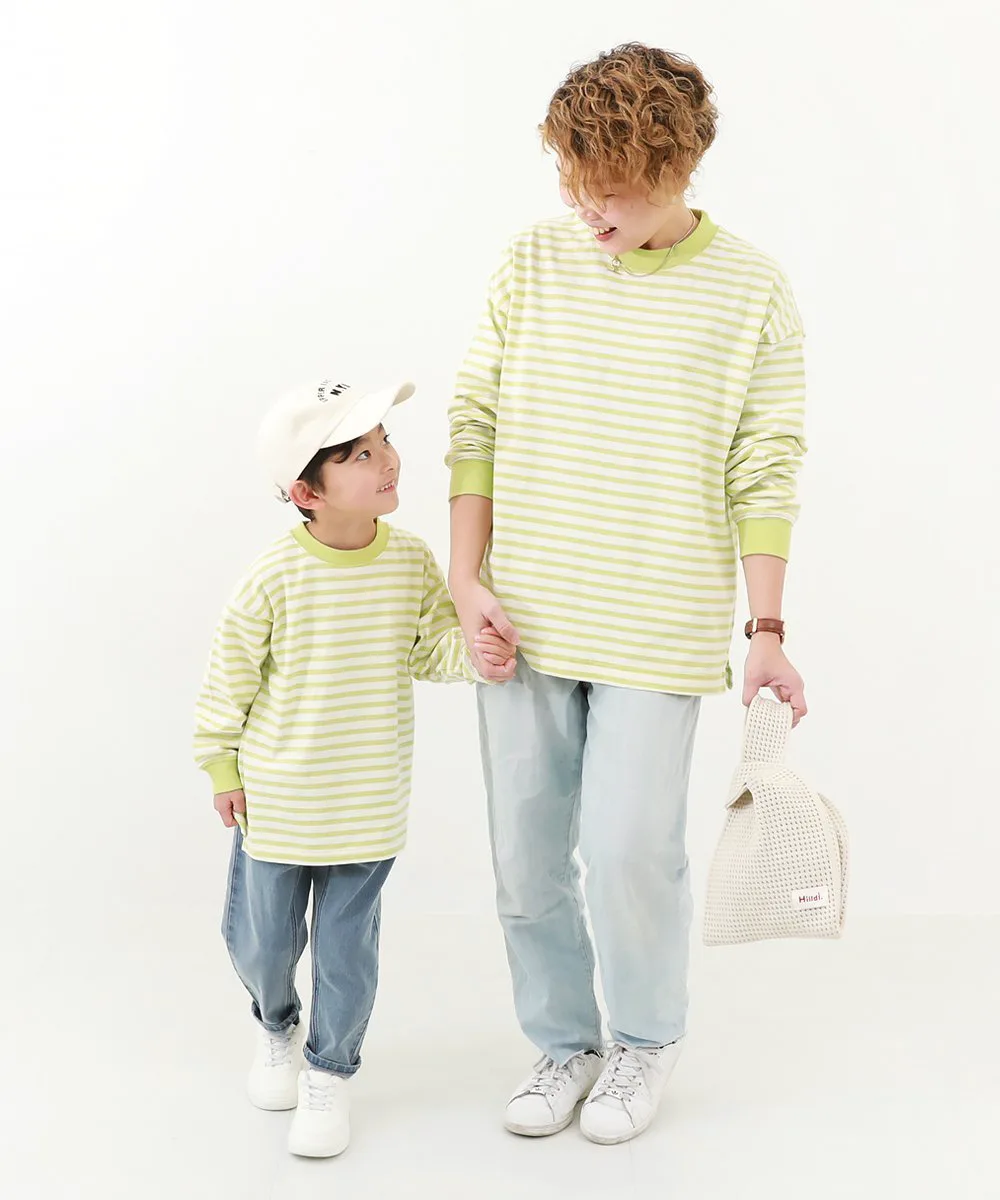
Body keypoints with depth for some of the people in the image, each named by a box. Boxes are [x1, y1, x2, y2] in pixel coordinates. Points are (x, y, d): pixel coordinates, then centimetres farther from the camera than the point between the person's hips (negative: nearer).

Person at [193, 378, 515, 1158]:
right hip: (276, 800, -2)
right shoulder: (276, 577, -19)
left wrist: (476, 655, -19)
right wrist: (221, 767, -1)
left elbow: (432, 646, 3)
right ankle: (277, 1028, 47)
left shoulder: (412, 561, -8)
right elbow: (231, 675, -7)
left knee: (348, 948, 10)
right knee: (259, 939, 14)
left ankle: (329, 1073, 32)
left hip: (368, 806, 2)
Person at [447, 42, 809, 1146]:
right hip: (524, 620, 3)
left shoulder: (751, 294, -3)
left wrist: (766, 629, -3)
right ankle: (562, 1043, 31)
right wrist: (467, 578, -2)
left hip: (656, 633, -3)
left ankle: (646, 1039, 25)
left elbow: (763, 475, -1)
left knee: (628, 848, -4)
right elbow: (475, 424, 4)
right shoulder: (534, 262, 2)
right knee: (526, 857, 9)